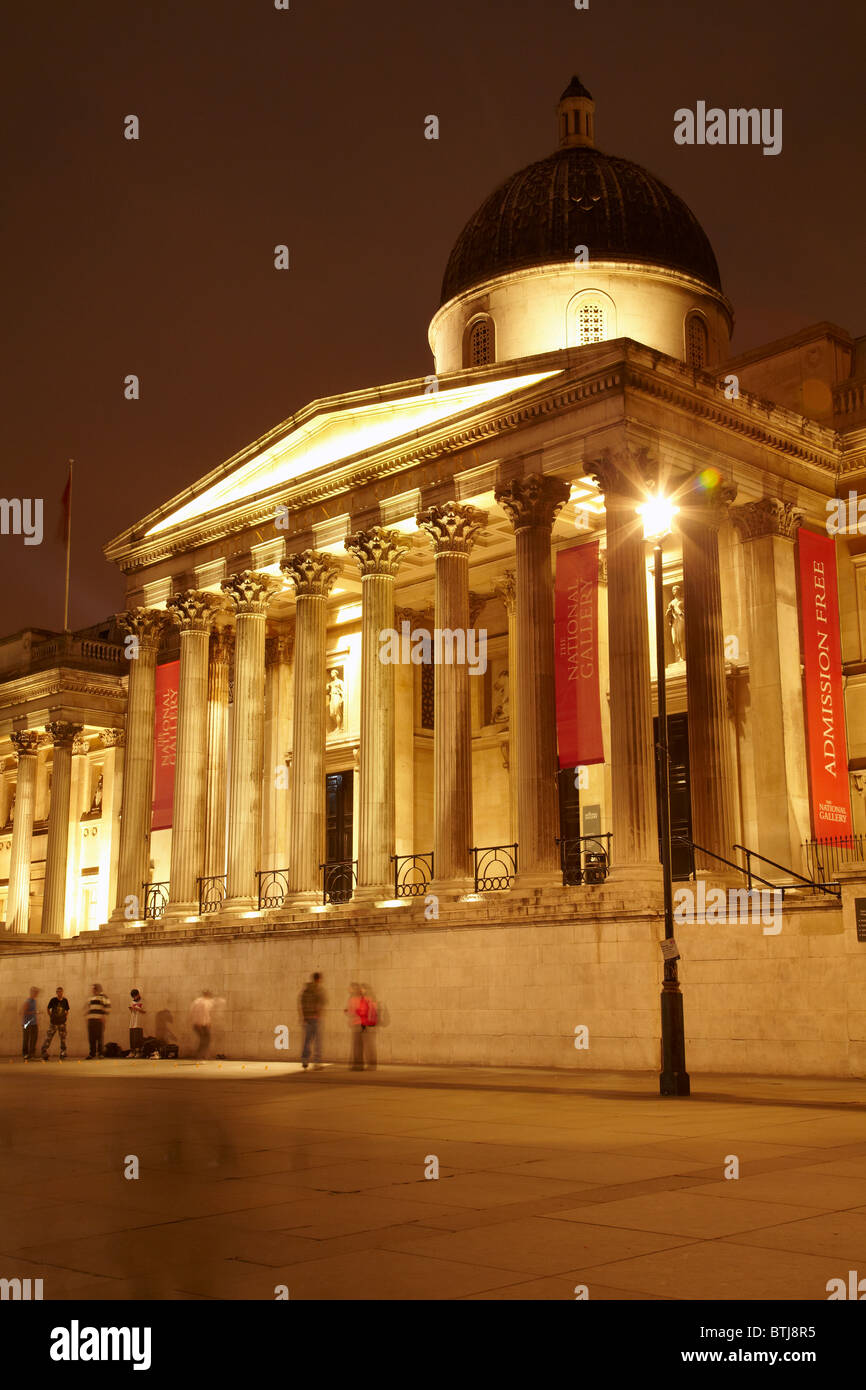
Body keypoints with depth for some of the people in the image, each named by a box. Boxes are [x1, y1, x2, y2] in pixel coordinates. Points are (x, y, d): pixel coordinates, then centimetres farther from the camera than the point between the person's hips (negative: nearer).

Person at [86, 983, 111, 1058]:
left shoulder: (103, 997, 0)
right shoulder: (91, 998, 23)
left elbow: (108, 1007, -7)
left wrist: (104, 1016, -15)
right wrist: (87, 1018, 22)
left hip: (99, 1019, -7)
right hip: (90, 1019, 7)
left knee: (100, 1036, -8)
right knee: (91, 1037, 5)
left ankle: (100, 1053, -4)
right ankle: (92, 1053, 11)